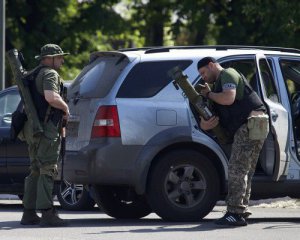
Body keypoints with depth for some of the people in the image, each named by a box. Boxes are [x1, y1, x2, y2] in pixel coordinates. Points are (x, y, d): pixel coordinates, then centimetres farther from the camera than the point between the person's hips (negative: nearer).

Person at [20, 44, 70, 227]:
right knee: (48, 171, -11)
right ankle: (47, 213, -15)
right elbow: (51, 97, -27)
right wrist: (65, 107, -10)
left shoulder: (34, 75, 21)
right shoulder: (50, 74, -10)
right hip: (47, 128, -10)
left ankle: (29, 213, 15)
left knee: (36, 171, 14)